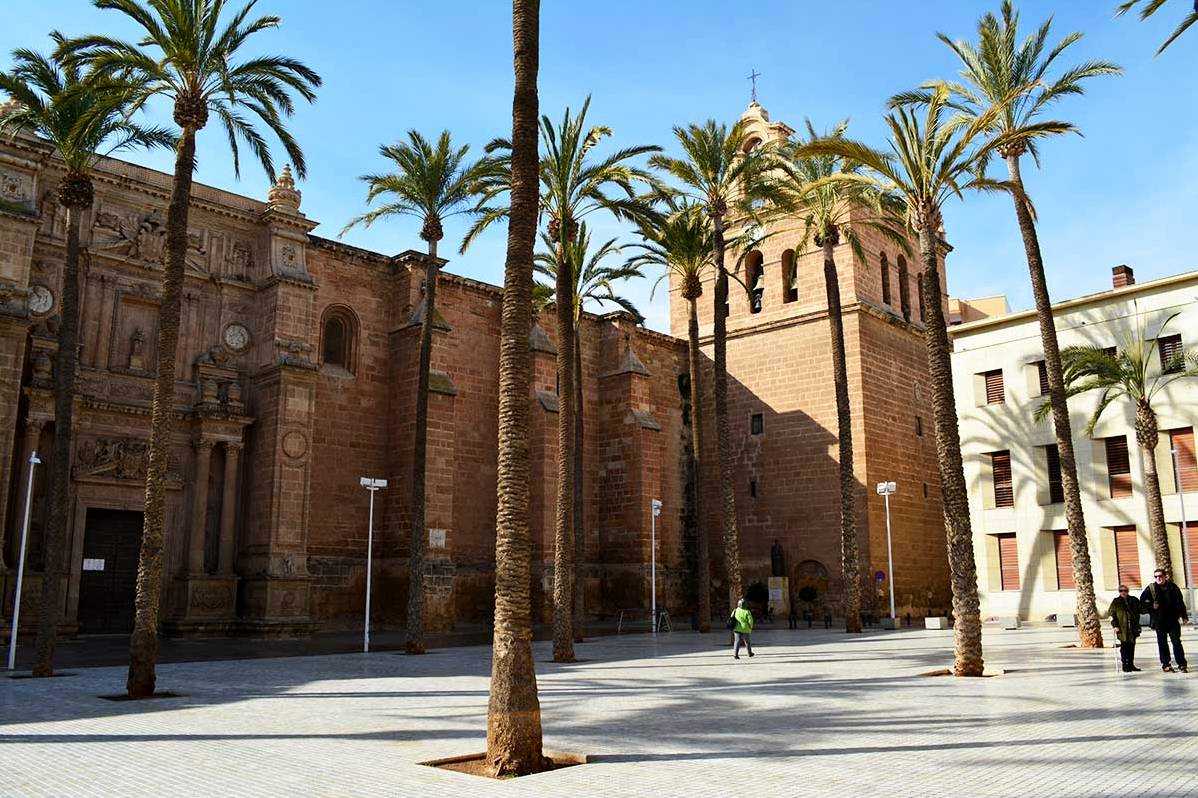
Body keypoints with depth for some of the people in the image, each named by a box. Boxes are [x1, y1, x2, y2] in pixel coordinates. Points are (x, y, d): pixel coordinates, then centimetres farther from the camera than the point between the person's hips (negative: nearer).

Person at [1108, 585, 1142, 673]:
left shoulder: (1134, 600, 10)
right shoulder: (1116, 602, 3)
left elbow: (1138, 612, 16)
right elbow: (1113, 615, 1)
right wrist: (1115, 626, -9)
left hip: (1132, 627, 3)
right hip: (1122, 628, -3)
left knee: (1131, 646, 7)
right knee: (1124, 646, -5)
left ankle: (1131, 664, 15)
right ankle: (1125, 665, -1)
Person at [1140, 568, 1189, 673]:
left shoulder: (1172, 587, 2)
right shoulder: (1151, 588, 0)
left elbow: (1180, 602, 7)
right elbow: (1142, 600, 11)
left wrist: (1184, 616, 5)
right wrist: (1151, 607, -2)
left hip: (1173, 619, 0)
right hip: (1159, 620, 0)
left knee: (1176, 642, -3)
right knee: (1162, 643, 5)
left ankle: (1182, 664, 3)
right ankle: (1165, 664, 11)